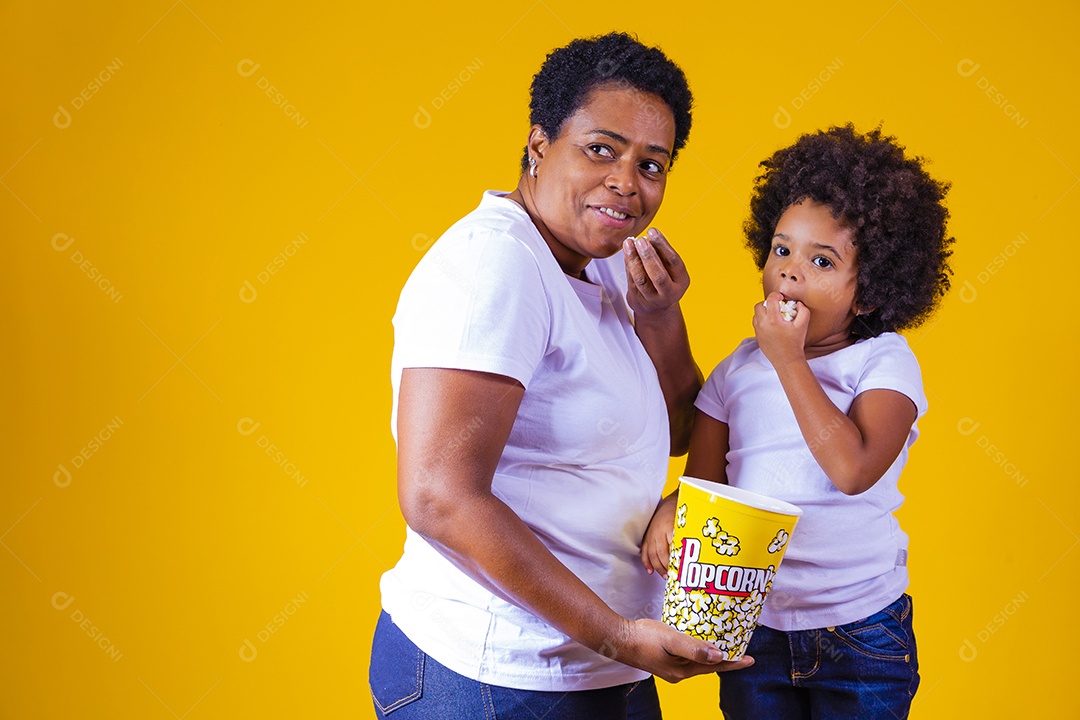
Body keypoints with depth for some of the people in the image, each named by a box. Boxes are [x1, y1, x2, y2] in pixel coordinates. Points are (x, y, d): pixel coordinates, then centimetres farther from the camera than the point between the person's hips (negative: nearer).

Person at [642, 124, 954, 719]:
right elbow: (704, 478, 2)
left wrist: (788, 358, -20)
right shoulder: (739, 368, 3)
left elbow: (853, 469, -24)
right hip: (751, 626, 3)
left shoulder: (885, 361, -8)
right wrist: (671, 511, -21)